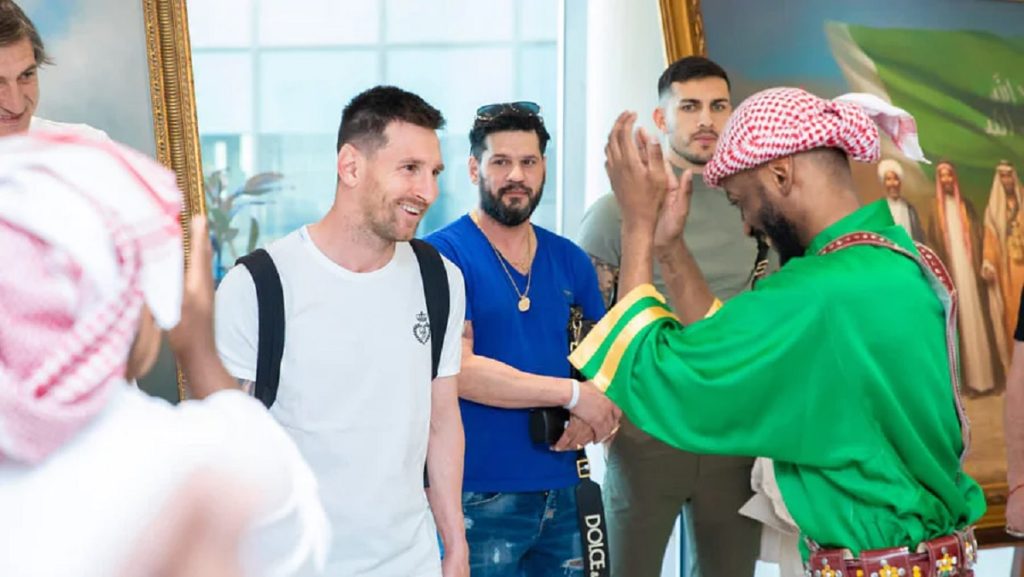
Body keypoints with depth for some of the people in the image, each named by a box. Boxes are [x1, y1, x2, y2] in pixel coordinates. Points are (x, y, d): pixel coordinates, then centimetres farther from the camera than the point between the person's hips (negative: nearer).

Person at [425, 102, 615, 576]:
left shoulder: (570, 260, 9)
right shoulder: (442, 254, -7)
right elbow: (458, 369, -17)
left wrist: (591, 419, -10)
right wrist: (572, 393, -14)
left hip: (563, 492, 5)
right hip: (479, 497, -5)